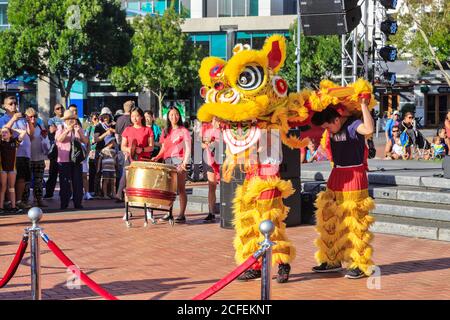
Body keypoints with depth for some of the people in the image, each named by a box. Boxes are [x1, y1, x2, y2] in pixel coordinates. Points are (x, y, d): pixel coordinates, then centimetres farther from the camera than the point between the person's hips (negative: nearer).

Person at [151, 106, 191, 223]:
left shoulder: (183, 131, 2)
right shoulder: (166, 132, 19)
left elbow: (188, 149, -6)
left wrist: (185, 162, -20)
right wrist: (157, 157, 1)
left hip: (179, 161, -5)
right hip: (167, 161, 6)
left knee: (181, 188, -6)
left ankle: (182, 215, -7)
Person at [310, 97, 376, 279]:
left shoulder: (353, 125, -17)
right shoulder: (332, 128, 4)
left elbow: (369, 129, -39)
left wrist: (364, 105, -34)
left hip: (354, 175, -8)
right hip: (337, 174, 8)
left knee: (355, 223, -5)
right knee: (329, 220, 12)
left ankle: (360, 265, 3)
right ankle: (333, 260, 24)